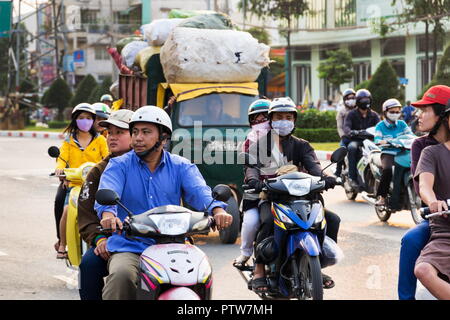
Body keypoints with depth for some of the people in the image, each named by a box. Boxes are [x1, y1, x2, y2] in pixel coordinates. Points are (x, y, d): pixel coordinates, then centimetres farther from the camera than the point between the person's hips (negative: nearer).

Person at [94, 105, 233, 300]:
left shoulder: (181, 167, 11)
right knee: (121, 276, -32)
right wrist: (108, 213, -37)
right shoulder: (119, 165, 7)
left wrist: (217, 209, -31)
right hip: (129, 247, -1)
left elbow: (198, 190, -8)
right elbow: (107, 192, -13)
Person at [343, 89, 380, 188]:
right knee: (352, 147, -37)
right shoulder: (351, 114, 5)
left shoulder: (374, 115, 15)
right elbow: (346, 127, -12)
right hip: (356, 140, -2)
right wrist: (350, 132, -37)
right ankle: (352, 177, -37)